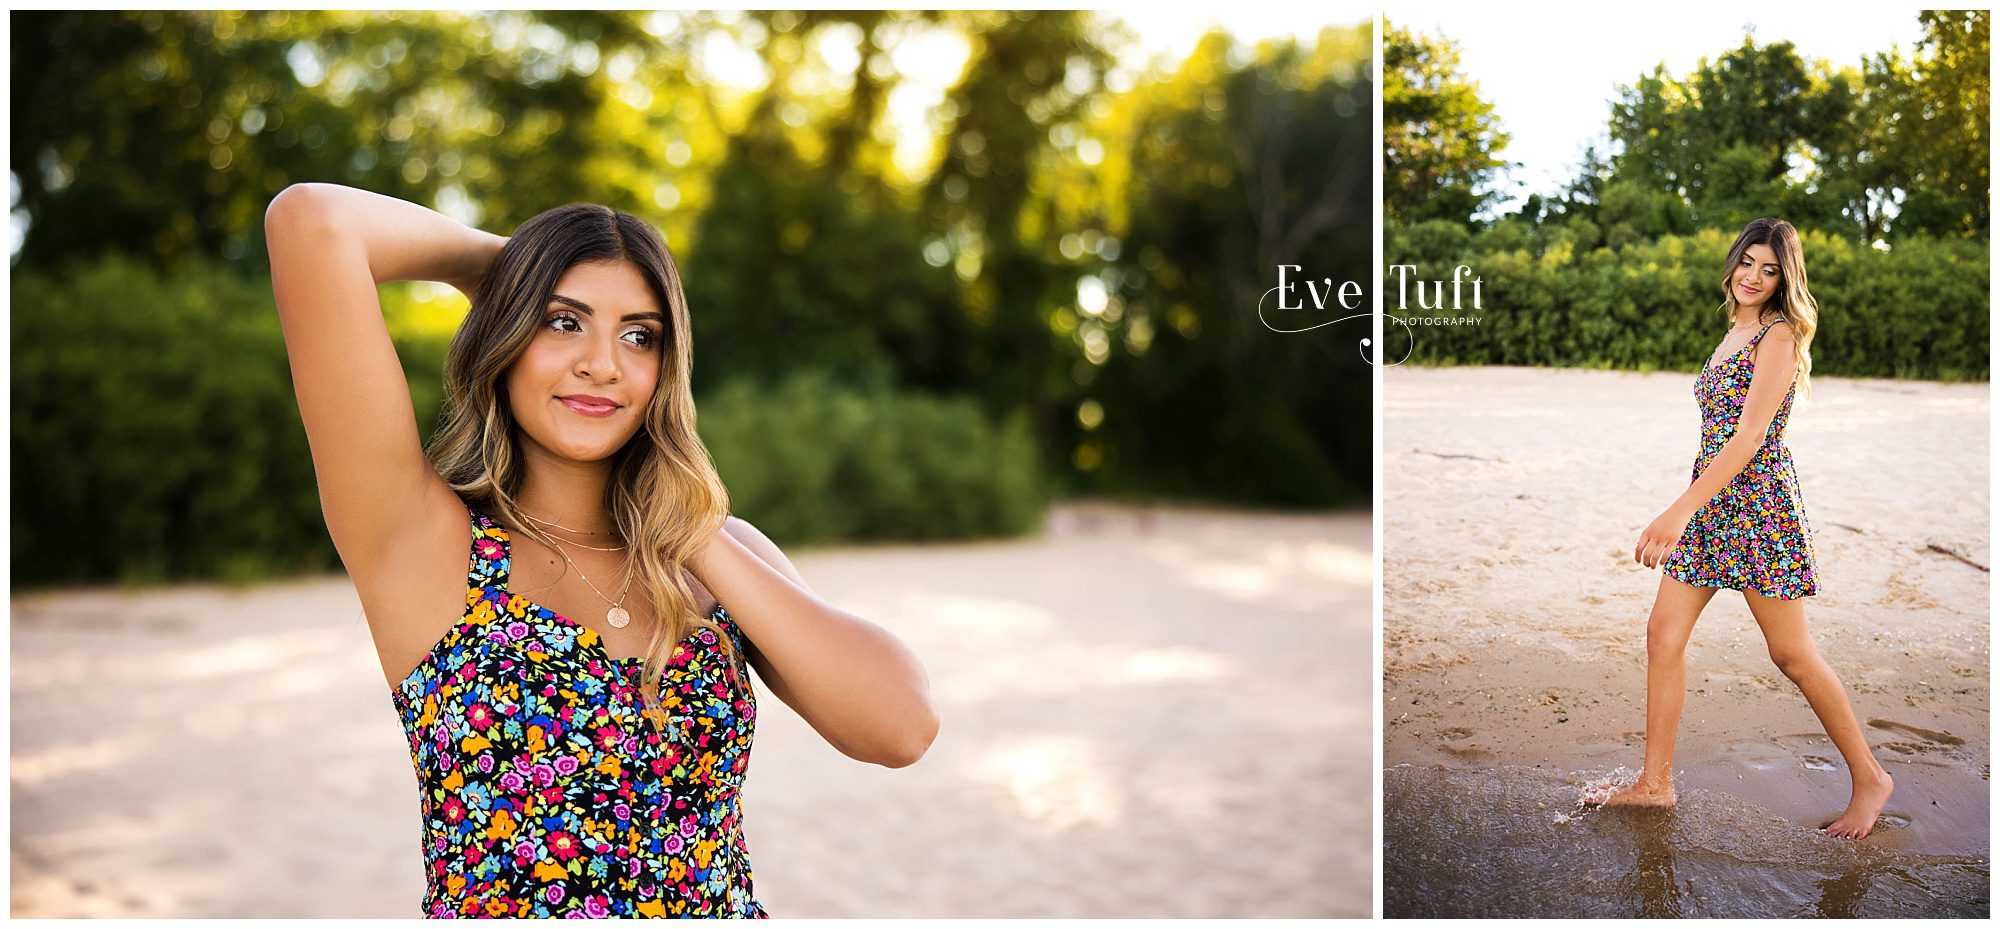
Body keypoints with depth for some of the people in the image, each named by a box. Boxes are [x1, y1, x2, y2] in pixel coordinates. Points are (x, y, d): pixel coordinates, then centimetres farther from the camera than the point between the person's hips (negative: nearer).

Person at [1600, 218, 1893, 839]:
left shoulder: (1779, 335, -12)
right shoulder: (1735, 334, 15)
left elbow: (1749, 437, -21)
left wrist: (1681, 510, -28)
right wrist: (1687, 512, 20)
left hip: (1758, 500, -8)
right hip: (1711, 503, 8)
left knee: (1790, 654, 1)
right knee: (1663, 630, 3)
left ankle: (1869, 778, 20)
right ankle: (1656, 782, 11)